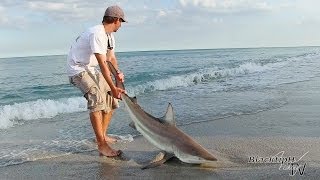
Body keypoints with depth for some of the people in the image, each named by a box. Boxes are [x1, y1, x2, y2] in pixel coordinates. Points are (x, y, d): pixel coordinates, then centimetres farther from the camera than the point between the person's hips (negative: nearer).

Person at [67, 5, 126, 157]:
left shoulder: (109, 35, 7)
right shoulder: (96, 34, -25)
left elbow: (111, 58, 7)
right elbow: (102, 64, -31)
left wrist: (118, 73, -14)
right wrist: (113, 88, -34)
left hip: (91, 69, 10)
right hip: (77, 69, -10)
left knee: (111, 99, 8)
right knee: (97, 99, -26)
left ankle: (103, 135, 19)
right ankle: (102, 145, -24)